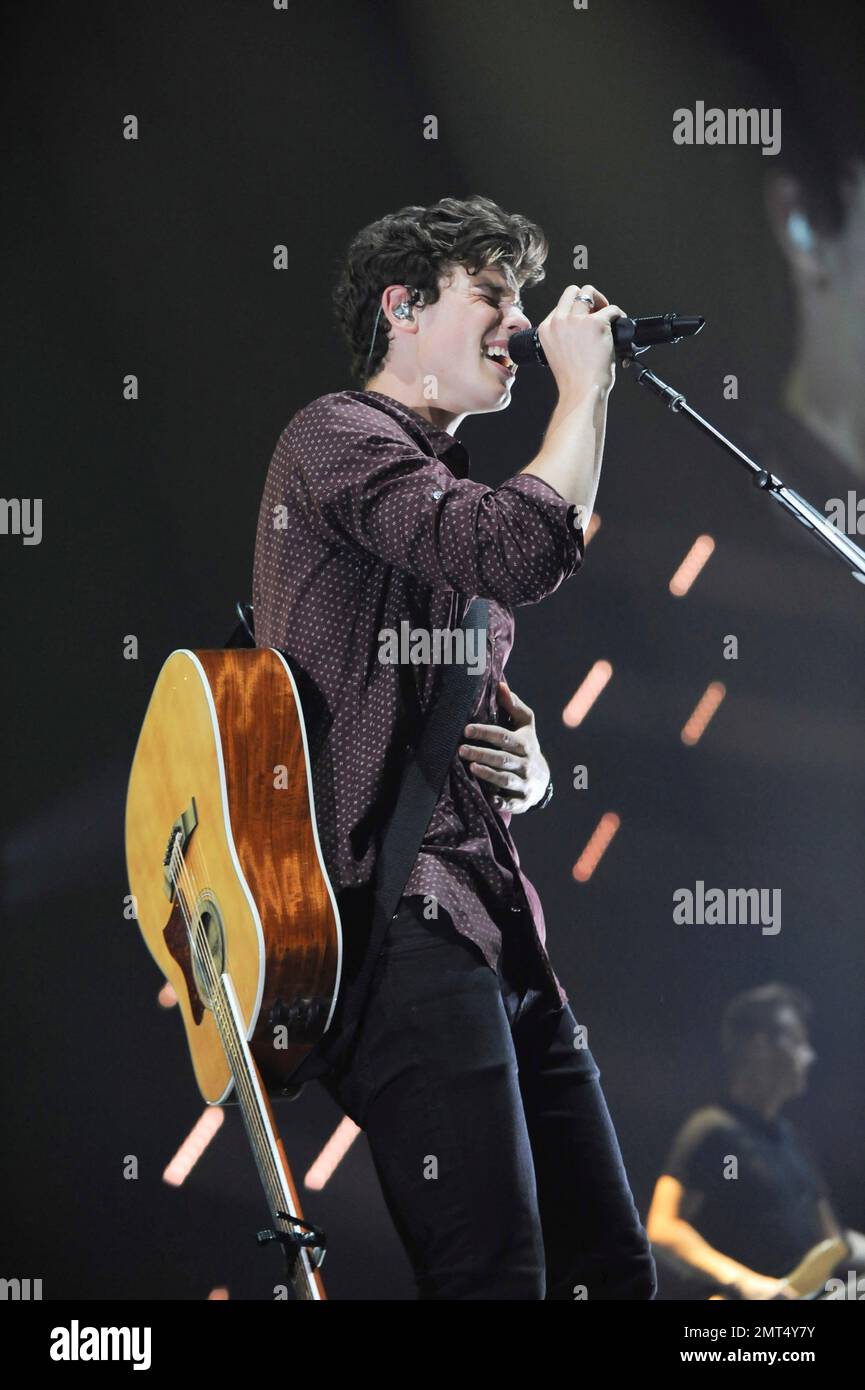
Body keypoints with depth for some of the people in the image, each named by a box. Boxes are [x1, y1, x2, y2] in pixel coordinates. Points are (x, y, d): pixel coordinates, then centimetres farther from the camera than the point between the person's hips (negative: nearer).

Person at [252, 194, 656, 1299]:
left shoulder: (452, 493, 27)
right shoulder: (338, 438, -3)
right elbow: (530, 552, -22)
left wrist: (526, 772, 9)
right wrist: (585, 385, -6)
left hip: (491, 924, 10)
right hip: (390, 920, -10)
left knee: (614, 1268, 6)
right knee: (497, 1276, -18)